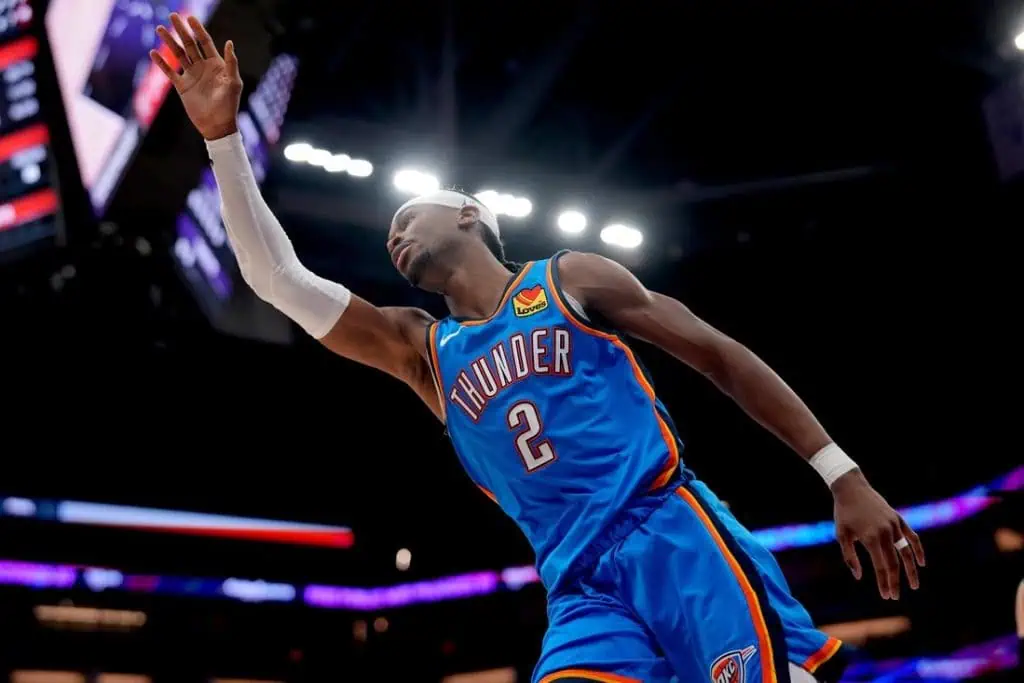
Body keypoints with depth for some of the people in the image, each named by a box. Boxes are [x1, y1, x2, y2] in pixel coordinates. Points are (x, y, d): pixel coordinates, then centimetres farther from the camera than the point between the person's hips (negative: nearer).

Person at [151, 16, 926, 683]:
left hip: (671, 536, -3)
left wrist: (844, 477, -1)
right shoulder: (422, 350, 19)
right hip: (583, 589, 3)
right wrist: (223, 135, 5)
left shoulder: (568, 278, 9)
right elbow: (279, 279, 12)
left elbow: (718, 354, 7)